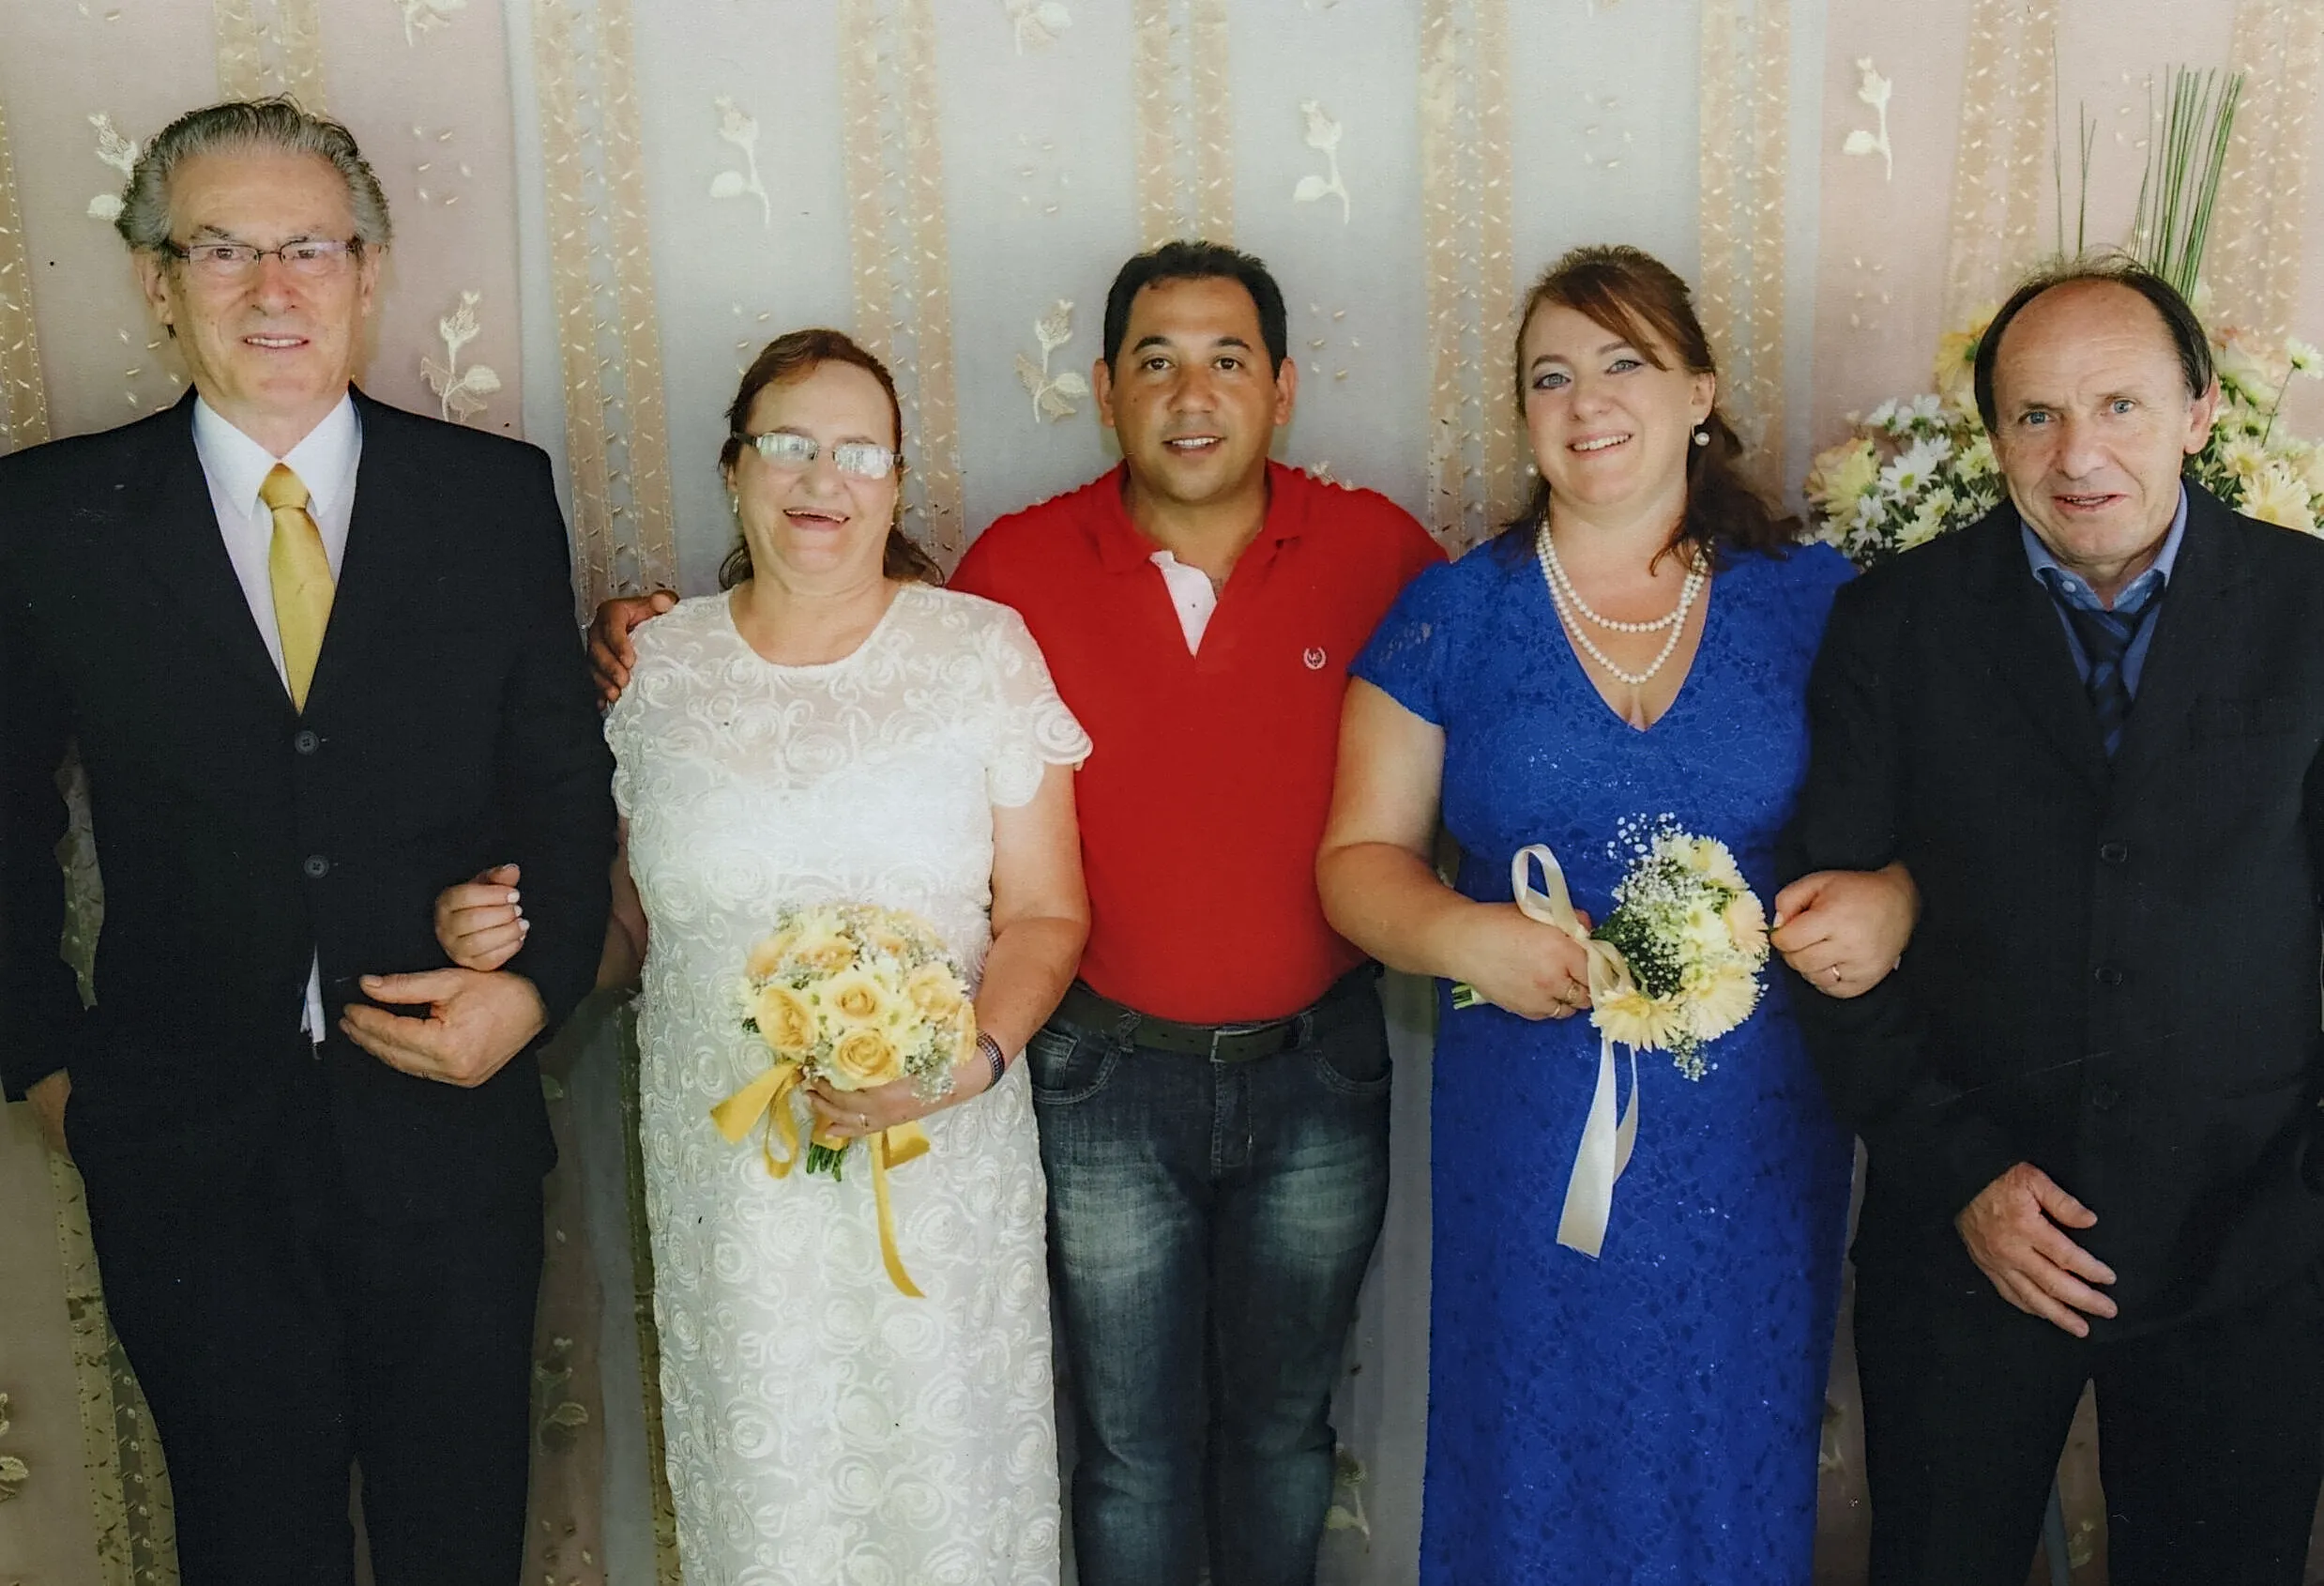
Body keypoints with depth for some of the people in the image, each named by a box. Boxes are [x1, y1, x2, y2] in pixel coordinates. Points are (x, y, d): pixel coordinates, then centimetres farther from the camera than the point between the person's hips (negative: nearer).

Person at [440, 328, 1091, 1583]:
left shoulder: (984, 649, -2)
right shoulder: (655, 669, 3)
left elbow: (1044, 912, -2)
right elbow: (631, 920, 11)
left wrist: (975, 1057, -18)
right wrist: (508, 934, -8)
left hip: (942, 1164, -1)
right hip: (726, 1173, 1)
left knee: (945, 1485, 8)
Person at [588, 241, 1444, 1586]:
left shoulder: (1375, 548, -7)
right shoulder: (1015, 568, -7)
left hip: (1317, 1071, 1)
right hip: (1108, 1073, -1)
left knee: (1284, 1422, 21)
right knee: (1133, 1444, 13)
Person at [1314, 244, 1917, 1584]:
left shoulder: (1812, 600, 1)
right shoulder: (1453, 616, 0)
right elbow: (1361, 855, 2)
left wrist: (1890, 899, -15)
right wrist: (1462, 937, -17)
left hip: (1759, 1122, 1)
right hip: (1532, 1121, 0)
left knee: (1737, 1453, 15)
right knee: (1537, 1462, 11)